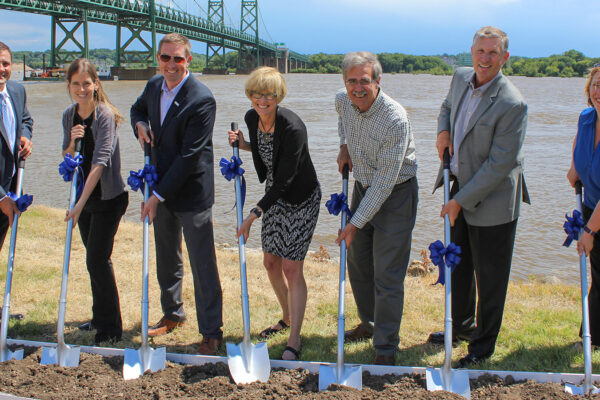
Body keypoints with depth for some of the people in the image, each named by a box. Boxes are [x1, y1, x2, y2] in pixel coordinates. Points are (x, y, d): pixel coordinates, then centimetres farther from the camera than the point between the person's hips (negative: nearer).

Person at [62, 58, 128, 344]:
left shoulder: (105, 115, -17)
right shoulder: (69, 115, 4)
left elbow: (100, 161, -25)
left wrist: (81, 202, -32)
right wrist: (72, 142, -13)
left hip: (109, 197, -7)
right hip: (84, 196, 7)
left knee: (97, 260, -8)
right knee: (95, 259, 16)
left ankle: (110, 329, 4)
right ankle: (100, 318, 31)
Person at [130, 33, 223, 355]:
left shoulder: (202, 99, -20)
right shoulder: (154, 86, 4)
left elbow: (189, 156, -22)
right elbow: (138, 107, 27)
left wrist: (158, 195, -20)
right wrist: (140, 123, 1)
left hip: (191, 192, -7)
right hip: (161, 189, 8)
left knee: (202, 265, -3)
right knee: (166, 259, 20)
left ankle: (211, 333, 6)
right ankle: (172, 315, 39)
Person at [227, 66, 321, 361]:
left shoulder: (292, 128, -30)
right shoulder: (252, 118, -6)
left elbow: (284, 179, -29)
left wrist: (253, 215, -30)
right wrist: (242, 143, -5)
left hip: (302, 199, -8)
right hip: (274, 196, 8)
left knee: (292, 268, -9)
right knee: (271, 262, 14)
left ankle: (294, 342, -2)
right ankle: (288, 318, 37)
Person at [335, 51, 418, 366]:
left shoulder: (395, 119, -30)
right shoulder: (343, 100, -9)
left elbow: (384, 183, -28)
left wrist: (355, 224, -25)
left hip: (395, 195, -7)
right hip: (362, 187, 7)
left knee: (387, 275, -6)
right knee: (358, 263, 16)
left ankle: (386, 348, 6)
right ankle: (369, 324, 37)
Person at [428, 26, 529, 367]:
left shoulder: (512, 104, -24)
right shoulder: (461, 78, -1)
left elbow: (500, 163, -23)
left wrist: (462, 200, -21)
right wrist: (443, 130, 0)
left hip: (492, 200, -7)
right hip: (461, 187, 8)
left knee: (490, 275, 7)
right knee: (459, 263, 23)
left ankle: (484, 345, 24)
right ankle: (462, 325, 44)